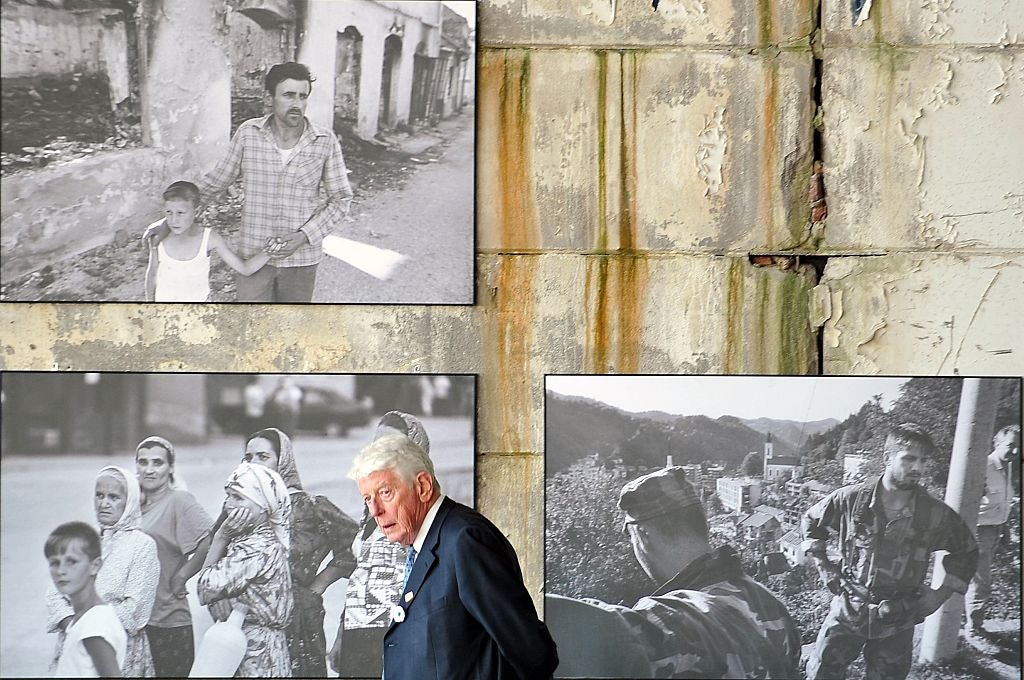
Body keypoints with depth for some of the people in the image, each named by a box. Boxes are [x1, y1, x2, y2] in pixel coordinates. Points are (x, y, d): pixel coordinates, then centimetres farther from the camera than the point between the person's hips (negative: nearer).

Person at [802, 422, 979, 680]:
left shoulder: (936, 514, -8)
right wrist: (824, 568, 4)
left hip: (897, 623, 0)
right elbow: (812, 521, 10)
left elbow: (966, 552, 10)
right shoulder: (851, 499, -8)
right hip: (848, 612, 0)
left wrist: (940, 593, 3)